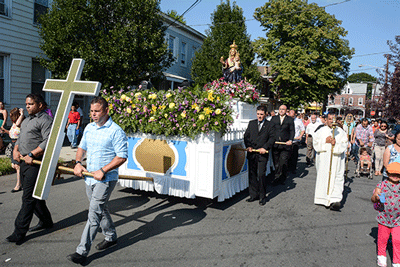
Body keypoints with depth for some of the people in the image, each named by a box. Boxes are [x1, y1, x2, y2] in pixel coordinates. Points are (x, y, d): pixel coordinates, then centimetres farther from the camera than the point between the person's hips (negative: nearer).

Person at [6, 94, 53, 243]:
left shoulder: (45, 120, -9)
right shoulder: (26, 121, 22)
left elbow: (48, 141, -20)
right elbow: (20, 138, 26)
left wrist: (31, 155, -22)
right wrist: (15, 150, 6)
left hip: (35, 163, -10)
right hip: (24, 162, 10)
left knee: (28, 197, -6)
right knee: (33, 195, 15)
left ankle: (20, 232, 0)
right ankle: (46, 221, 29)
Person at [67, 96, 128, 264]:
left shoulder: (116, 131, -14)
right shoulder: (89, 128, 9)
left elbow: (122, 157, -17)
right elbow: (82, 147, 20)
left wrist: (103, 171, -22)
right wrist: (78, 162, 0)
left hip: (105, 180, -8)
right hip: (89, 178, 8)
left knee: (94, 214, -6)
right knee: (100, 210, 19)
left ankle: (82, 252, 1)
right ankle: (111, 237, 38)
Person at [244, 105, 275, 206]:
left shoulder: (270, 125, 4)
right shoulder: (251, 123, 14)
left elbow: (272, 138, -1)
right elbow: (246, 135, 11)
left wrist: (265, 147, -14)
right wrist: (248, 146, -5)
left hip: (262, 154, -3)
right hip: (251, 153, 4)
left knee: (261, 175, -5)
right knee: (252, 175, 7)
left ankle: (262, 196, 10)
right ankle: (254, 195, 19)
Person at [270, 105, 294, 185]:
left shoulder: (290, 119, 8)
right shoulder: (274, 118, 13)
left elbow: (292, 131, 2)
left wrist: (291, 140, -13)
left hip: (285, 144, -2)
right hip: (275, 144, 2)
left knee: (283, 162, -4)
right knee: (276, 162, 6)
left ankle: (282, 179, 10)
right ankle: (277, 178, 18)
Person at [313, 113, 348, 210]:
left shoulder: (341, 132, 8)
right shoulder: (321, 131, 10)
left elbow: (344, 145, 1)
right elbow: (315, 142, 4)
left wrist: (336, 143, -16)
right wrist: (325, 141, -9)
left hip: (336, 159, -1)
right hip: (323, 159, 1)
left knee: (337, 178, -10)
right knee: (323, 177, 3)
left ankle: (335, 200, -18)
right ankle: (323, 198, 15)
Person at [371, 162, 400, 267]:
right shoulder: (382, 185, -7)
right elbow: (373, 199, -11)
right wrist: (376, 197, -33)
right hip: (384, 218, -1)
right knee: (382, 239, 14)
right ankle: (381, 255, 36)